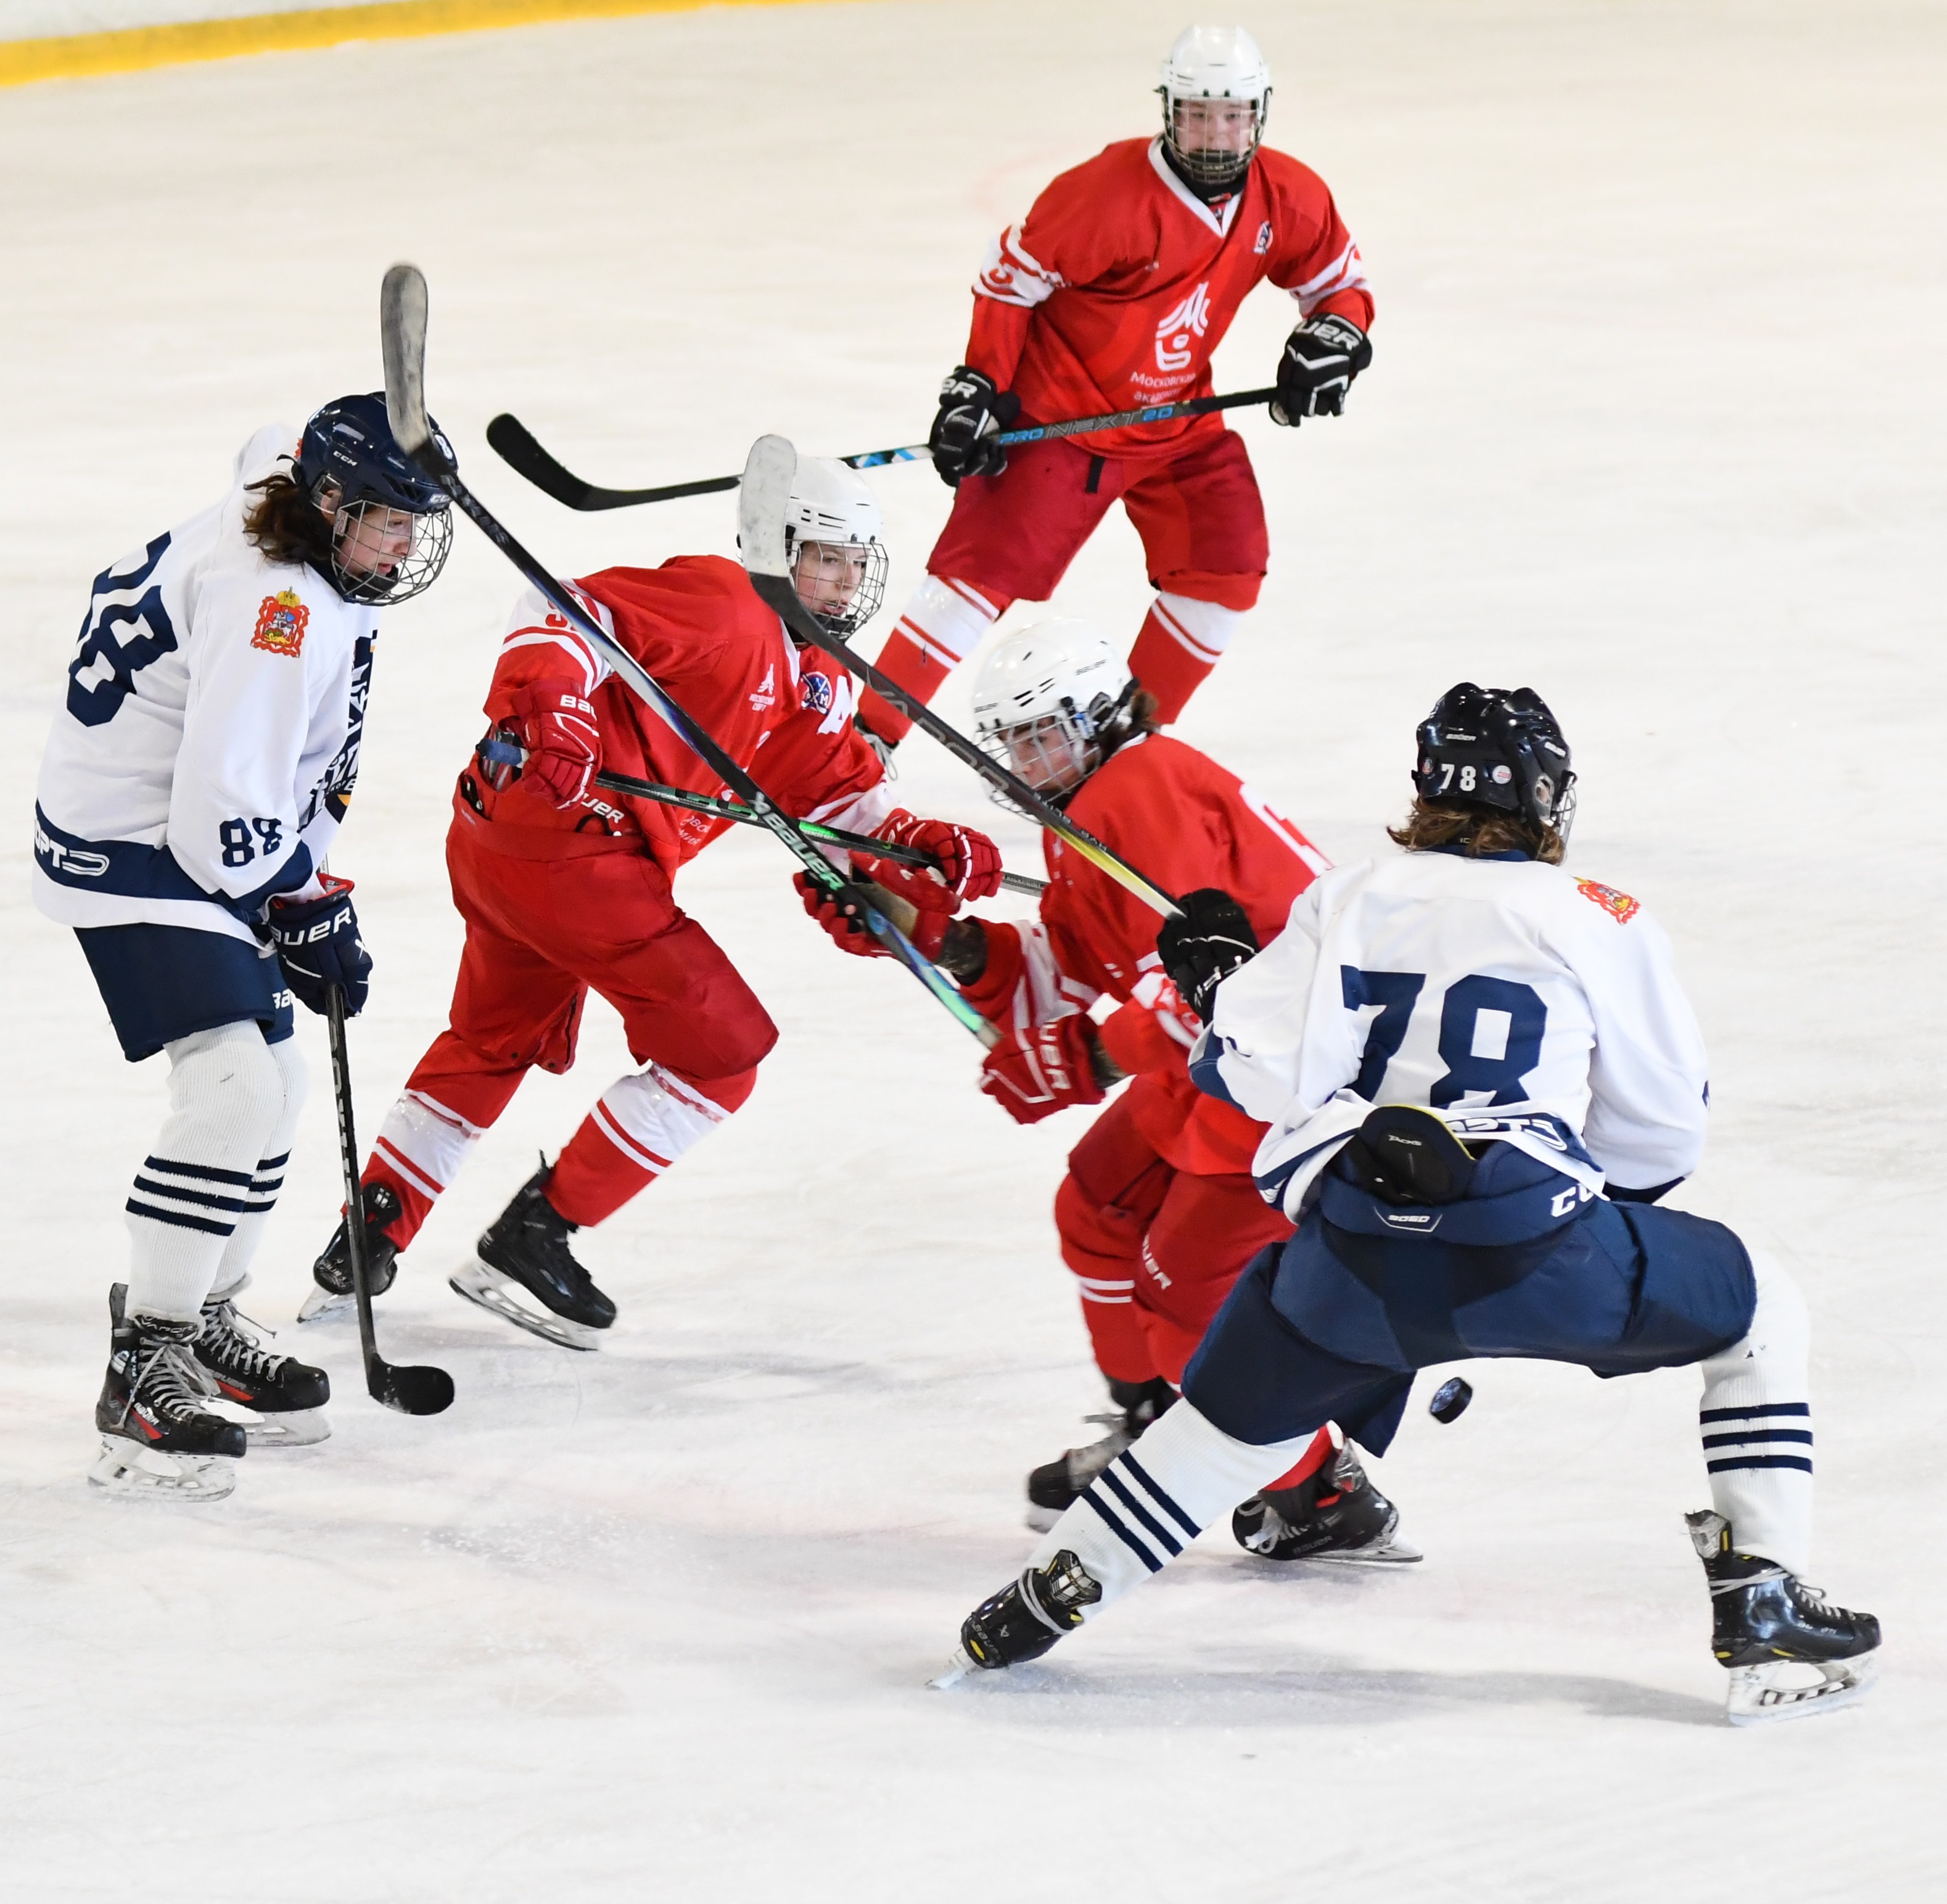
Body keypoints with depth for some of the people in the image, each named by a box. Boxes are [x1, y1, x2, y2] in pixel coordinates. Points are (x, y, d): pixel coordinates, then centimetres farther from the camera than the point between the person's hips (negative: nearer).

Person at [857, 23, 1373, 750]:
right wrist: (978, 391, -17)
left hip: (1178, 420, 6)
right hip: (1060, 410, -6)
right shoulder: (1109, 193, -24)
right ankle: (866, 734, -12)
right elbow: (1010, 278, -15)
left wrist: (1331, 339, -12)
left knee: (1228, 566, -6)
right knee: (989, 564, -14)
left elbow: (1340, 281, 10)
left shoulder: (1289, 199, -6)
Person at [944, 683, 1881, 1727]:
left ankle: (1050, 1594, 32)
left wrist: (1218, 974, 20)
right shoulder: (1603, 923, 9)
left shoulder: (1350, 903, 11)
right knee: (1759, 1311, 19)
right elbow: (1664, 1134, 12)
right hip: (1537, 1252, -2)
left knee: (1234, 1414, 29)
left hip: (1355, 1262, 2)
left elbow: (1262, 1072, 1)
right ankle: (1764, 1617, 11)